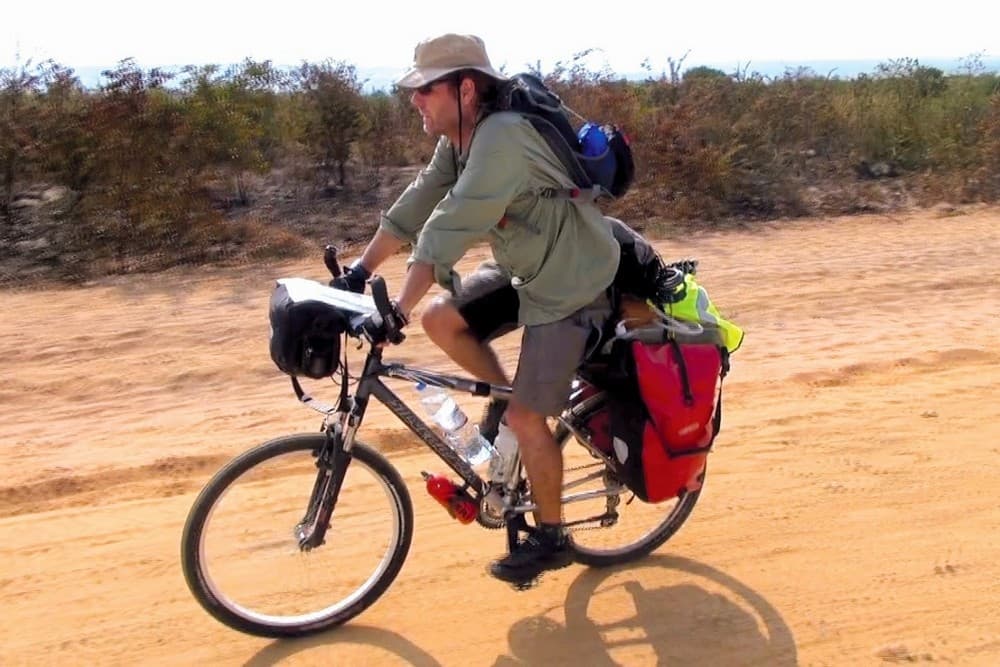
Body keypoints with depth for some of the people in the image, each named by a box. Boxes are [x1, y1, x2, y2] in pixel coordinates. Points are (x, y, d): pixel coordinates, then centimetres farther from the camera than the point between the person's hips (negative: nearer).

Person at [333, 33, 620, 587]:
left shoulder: (501, 136, -29)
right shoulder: (459, 142, 0)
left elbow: (449, 229, -33)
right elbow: (414, 205, 3)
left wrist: (397, 311, -33)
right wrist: (360, 269, -1)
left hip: (571, 286, -9)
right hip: (524, 271, 9)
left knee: (525, 418, -7)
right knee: (440, 320, -2)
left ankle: (551, 540, 14)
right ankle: (505, 396, 21)